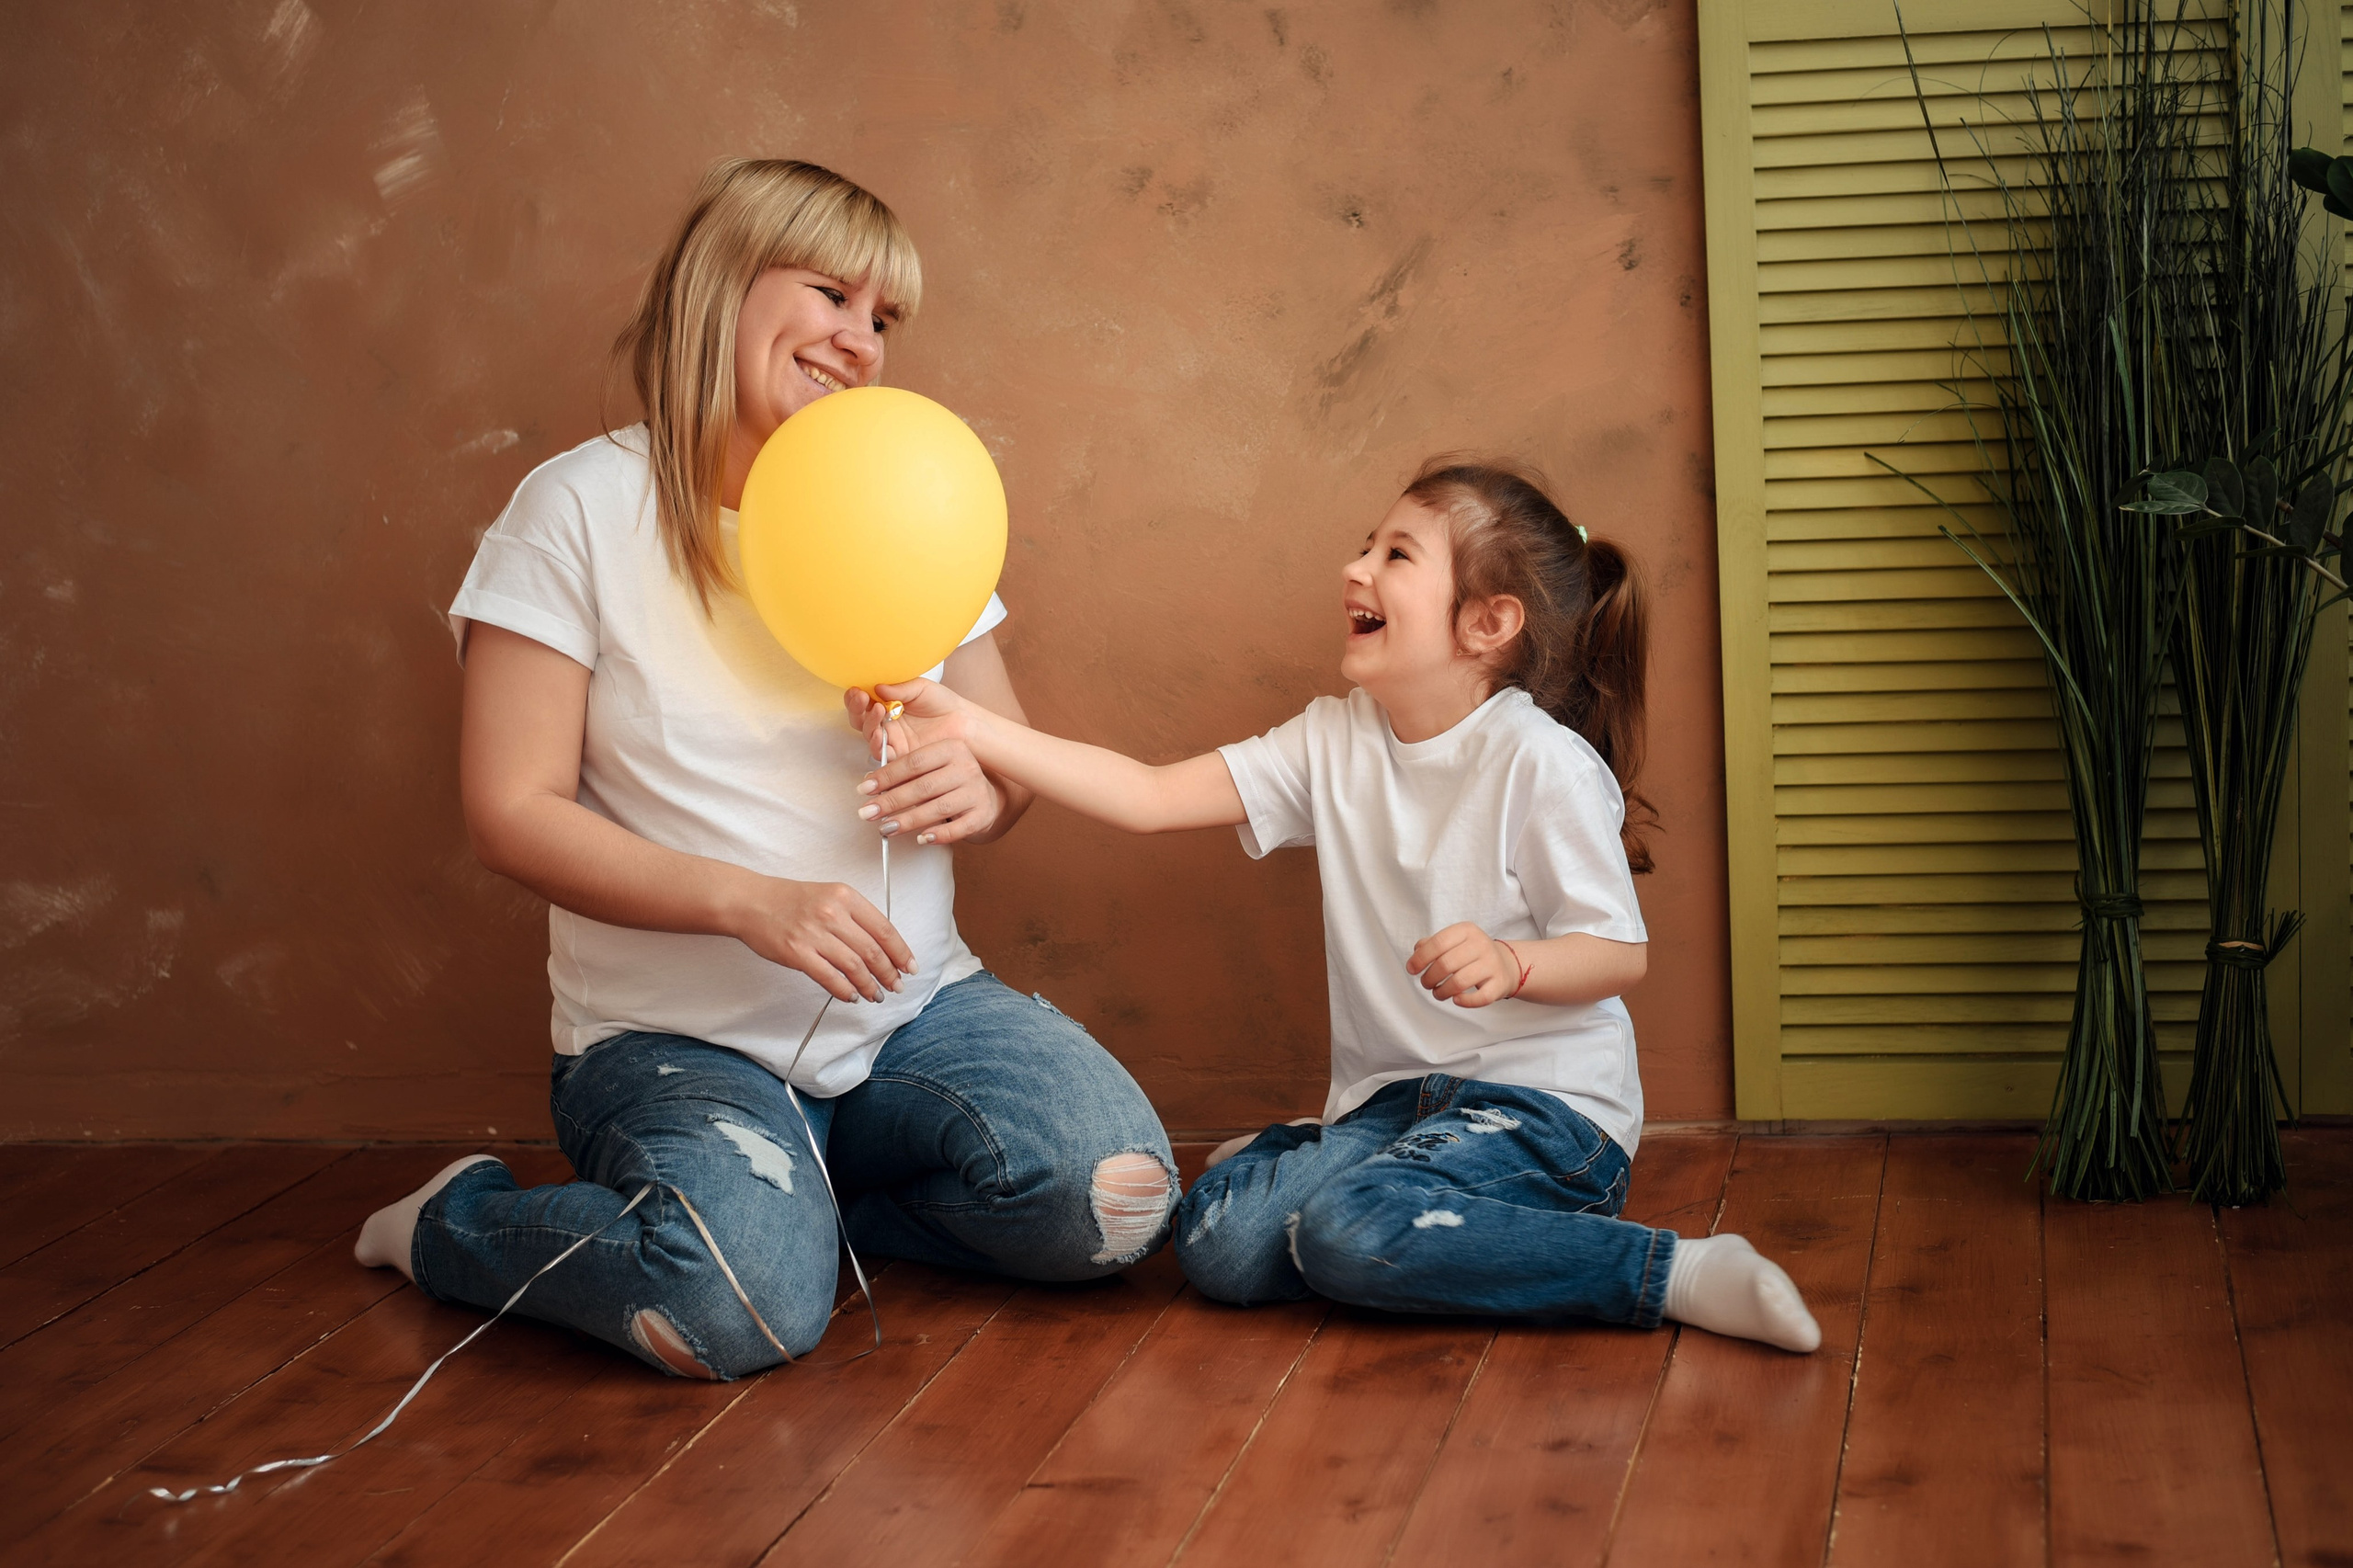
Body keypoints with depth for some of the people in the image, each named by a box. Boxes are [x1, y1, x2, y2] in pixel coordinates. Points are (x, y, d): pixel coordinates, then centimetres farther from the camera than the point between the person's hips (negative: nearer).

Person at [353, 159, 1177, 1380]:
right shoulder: (583, 508, -6)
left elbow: (1013, 762, 14)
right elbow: (512, 810, -11)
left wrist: (981, 790, -12)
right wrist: (750, 903, -23)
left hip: (910, 1004, 5)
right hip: (676, 1036, -5)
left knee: (1116, 1200, -21)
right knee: (741, 1308, -32)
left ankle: (795, 1186, 6)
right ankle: (455, 1223, 0)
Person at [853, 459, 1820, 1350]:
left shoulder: (1542, 763, -11)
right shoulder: (1332, 744, 5)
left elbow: (1621, 955, -10)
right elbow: (1149, 798, -2)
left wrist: (1511, 964, -32)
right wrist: (970, 730, -11)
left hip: (1543, 1100, -6)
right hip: (1394, 1095, 6)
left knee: (1351, 1229, -32)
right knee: (1219, 1244, -15)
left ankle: (1668, 1272, -23)